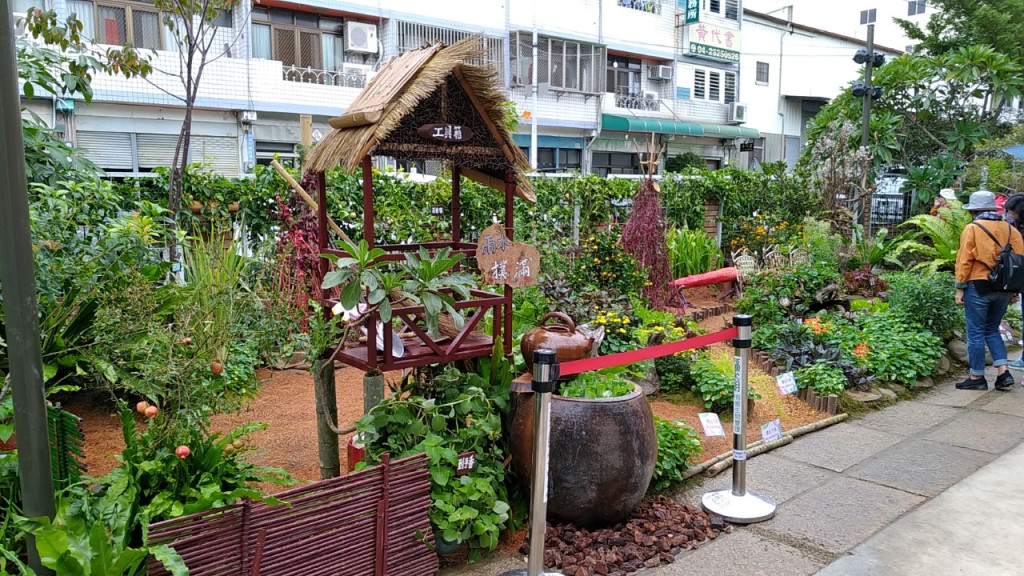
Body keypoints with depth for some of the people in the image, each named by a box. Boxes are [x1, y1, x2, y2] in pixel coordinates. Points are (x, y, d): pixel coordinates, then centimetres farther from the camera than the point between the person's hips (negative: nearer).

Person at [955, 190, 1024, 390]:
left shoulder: (972, 228, -7)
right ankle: (1003, 372, 8)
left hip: (979, 287, -5)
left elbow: (964, 261, -10)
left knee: (976, 333, 4)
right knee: (992, 330, 18)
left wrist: (960, 288, -6)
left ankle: (977, 377, 9)